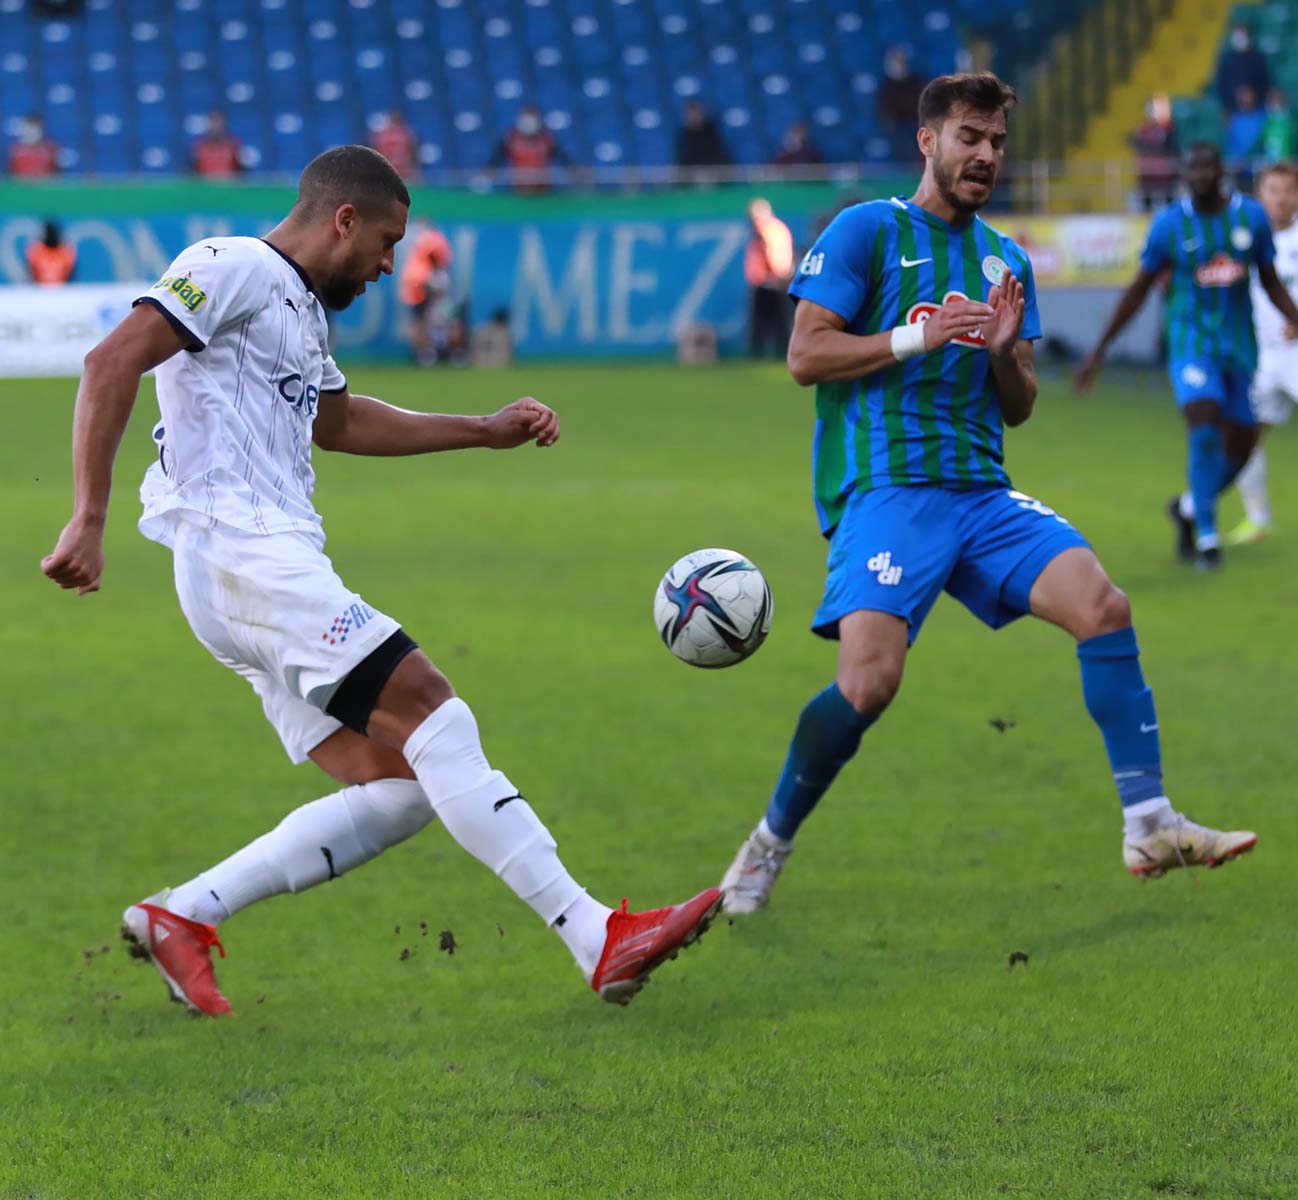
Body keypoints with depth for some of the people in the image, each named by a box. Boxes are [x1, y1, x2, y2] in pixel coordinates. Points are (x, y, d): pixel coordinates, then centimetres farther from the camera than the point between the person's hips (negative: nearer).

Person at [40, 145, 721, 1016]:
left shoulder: (300, 308, 25)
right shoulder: (238, 270, -5)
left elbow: (337, 420, 42)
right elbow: (113, 364, -16)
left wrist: (487, 432, 41)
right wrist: (89, 518, -24)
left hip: (280, 568, 11)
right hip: (244, 555, -11)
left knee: (396, 789, 1)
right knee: (433, 715, -16)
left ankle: (182, 918, 2)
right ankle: (600, 940, -20)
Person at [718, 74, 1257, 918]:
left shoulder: (1007, 260, 19)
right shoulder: (868, 231, 3)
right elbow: (806, 355, -4)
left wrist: (1005, 353, -2)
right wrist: (916, 338, -14)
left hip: (981, 491, 5)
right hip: (884, 490, -5)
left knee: (1101, 601, -18)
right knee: (871, 679, -22)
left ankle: (1150, 825, -17)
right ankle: (769, 844, 1)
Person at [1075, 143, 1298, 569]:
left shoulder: (1251, 216, 1)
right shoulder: (1169, 224, -4)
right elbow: (1139, 289, 4)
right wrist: (1099, 351, 4)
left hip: (1240, 343, 3)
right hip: (1192, 341, -3)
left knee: (1240, 446, 5)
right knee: (1204, 421, -25)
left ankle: (1189, 507, 35)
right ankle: (1206, 536, -15)